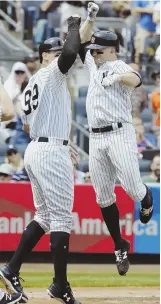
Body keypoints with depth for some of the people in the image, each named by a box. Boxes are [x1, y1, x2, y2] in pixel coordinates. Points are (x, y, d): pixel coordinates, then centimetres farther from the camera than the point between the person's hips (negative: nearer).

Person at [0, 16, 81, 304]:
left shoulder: (31, 86, 19)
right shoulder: (52, 74, -7)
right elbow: (71, 52, -26)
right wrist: (74, 27, -9)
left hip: (34, 150, 9)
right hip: (52, 151, -9)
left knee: (43, 216, 17)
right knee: (62, 217, -5)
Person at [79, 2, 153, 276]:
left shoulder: (120, 67, -6)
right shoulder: (94, 65, 17)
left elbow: (135, 80, -27)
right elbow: (81, 41, 24)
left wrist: (117, 77, -47)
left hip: (120, 134, -7)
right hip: (96, 139, 7)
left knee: (132, 187, -14)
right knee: (103, 196, 2)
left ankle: (146, 201, 23)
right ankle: (120, 247, 9)